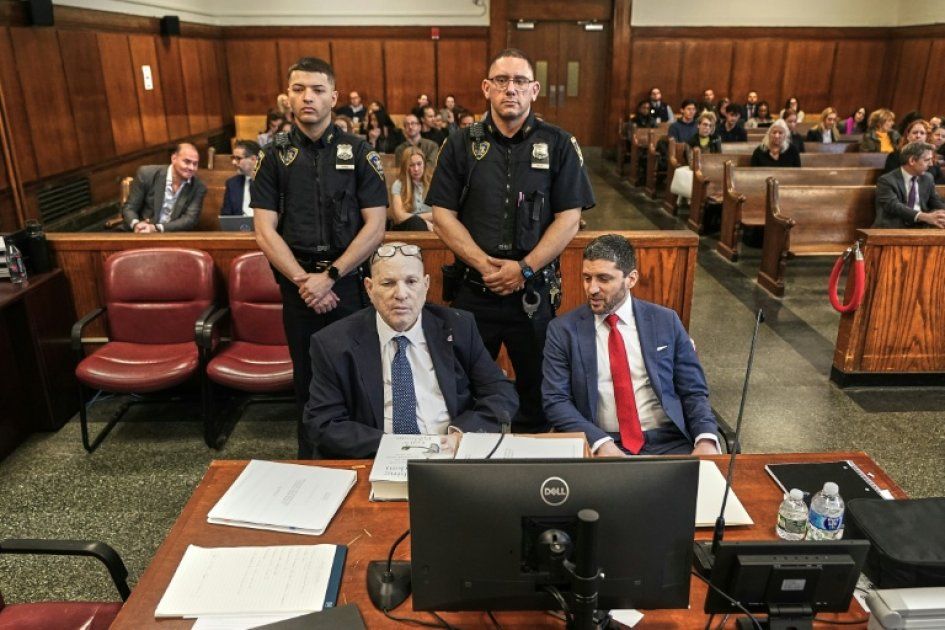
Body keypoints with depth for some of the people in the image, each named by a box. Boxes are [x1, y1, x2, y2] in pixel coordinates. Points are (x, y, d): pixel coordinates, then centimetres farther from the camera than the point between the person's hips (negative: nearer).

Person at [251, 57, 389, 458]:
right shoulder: (275, 156, 5)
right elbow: (265, 231, -1)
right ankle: (309, 464, 29)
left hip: (351, 281, -1)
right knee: (307, 379, 12)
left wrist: (330, 276, -14)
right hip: (297, 284, 2)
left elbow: (375, 226, -6)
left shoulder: (359, 152, 1)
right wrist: (303, 280, -12)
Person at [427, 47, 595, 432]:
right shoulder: (461, 145, 4)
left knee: (537, 385, 11)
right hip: (473, 289, 1)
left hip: (535, 291, 0)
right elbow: (443, 215, 0)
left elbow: (569, 218, -3)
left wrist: (525, 269, -13)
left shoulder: (559, 145, 2)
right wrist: (483, 263, -13)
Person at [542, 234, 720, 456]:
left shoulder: (666, 321, 6)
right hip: (600, 446, -1)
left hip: (667, 442, 2)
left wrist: (706, 439, -11)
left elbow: (694, 391, 8)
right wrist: (600, 443, -18)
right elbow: (555, 400, -3)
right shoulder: (563, 330, 2)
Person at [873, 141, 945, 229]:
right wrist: (926, 217, -34)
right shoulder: (886, 180, -7)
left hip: (918, 228, 5)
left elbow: (937, 205, 19)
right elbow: (894, 207, -21)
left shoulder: (927, 179, 14)